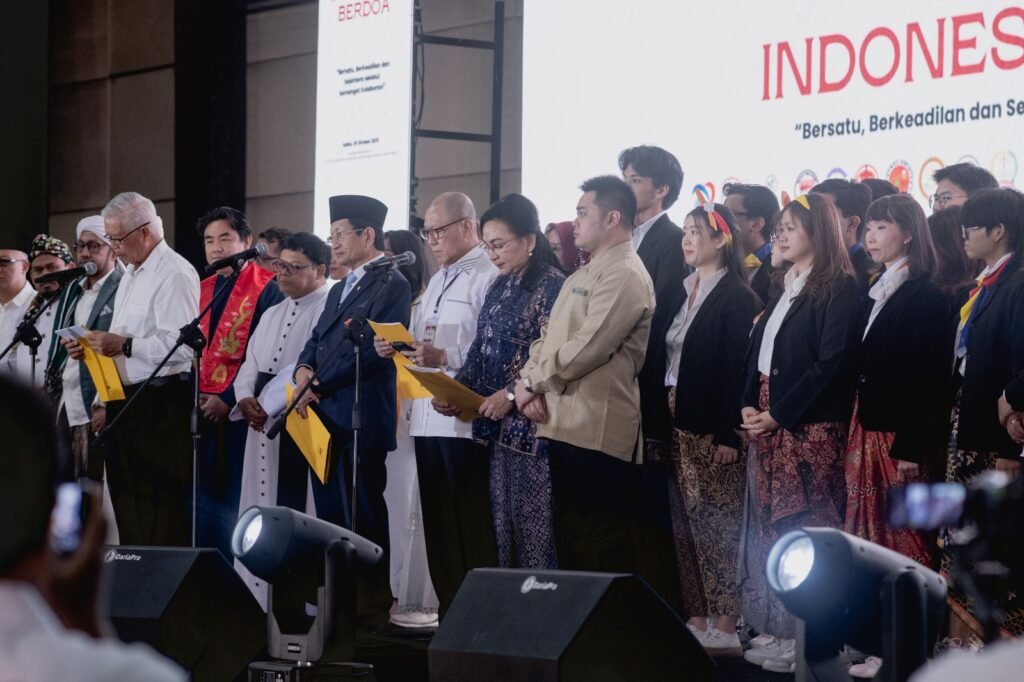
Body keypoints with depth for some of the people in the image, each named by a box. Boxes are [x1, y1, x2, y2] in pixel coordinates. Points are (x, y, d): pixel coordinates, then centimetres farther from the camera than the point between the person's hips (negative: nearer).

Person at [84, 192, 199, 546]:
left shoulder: (175, 274, -13)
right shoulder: (130, 274, 20)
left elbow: (182, 345, -22)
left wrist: (124, 344, -19)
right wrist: (93, 347, 9)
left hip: (159, 406, -10)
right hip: (126, 402, 10)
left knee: (160, 509, -8)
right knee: (126, 501, 13)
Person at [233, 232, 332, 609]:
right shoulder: (272, 315, 21)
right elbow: (251, 365, 17)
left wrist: (270, 402, -16)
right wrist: (245, 398, -3)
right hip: (262, 427, 8)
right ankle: (255, 600, 10)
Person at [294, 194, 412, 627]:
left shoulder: (391, 285, -6)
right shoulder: (339, 290, 23)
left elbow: (371, 348, -15)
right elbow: (317, 341, 20)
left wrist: (318, 383, -13)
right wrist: (304, 371, -3)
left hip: (360, 419, -9)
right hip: (325, 418, 9)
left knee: (363, 517, -6)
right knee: (330, 517, 9)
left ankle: (372, 612, -1)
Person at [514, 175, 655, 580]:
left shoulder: (625, 276, -12)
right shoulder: (583, 276, 21)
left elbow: (585, 349, -19)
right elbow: (548, 337, 19)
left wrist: (532, 381, -7)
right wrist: (530, 381, -1)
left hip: (598, 431, -10)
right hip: (565, 425, 10)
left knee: (602, 555, -8)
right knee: (571, 546, 13)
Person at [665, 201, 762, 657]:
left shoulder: (737, 298, -10)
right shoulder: (684, 293, 13)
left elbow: (738, 370, -15)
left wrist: (729, 435, -20)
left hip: (714, 429, -8)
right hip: (677, 424, 8)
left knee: (718, 528, -5)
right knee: (686, 526, 9)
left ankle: (726, 627, -1)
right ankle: (697, 619, 15)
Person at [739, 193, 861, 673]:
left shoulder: (839, 287, -8)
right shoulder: (784, 287, 17)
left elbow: (830, 362, -15)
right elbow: (758, 350, 17)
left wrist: (779, 414, -15)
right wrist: (748, 405, 0)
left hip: (808, 428, -8)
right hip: (767, 425, 8)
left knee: (806, 532, -7)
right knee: (771, 529, 7)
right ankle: (780, 630, 11)